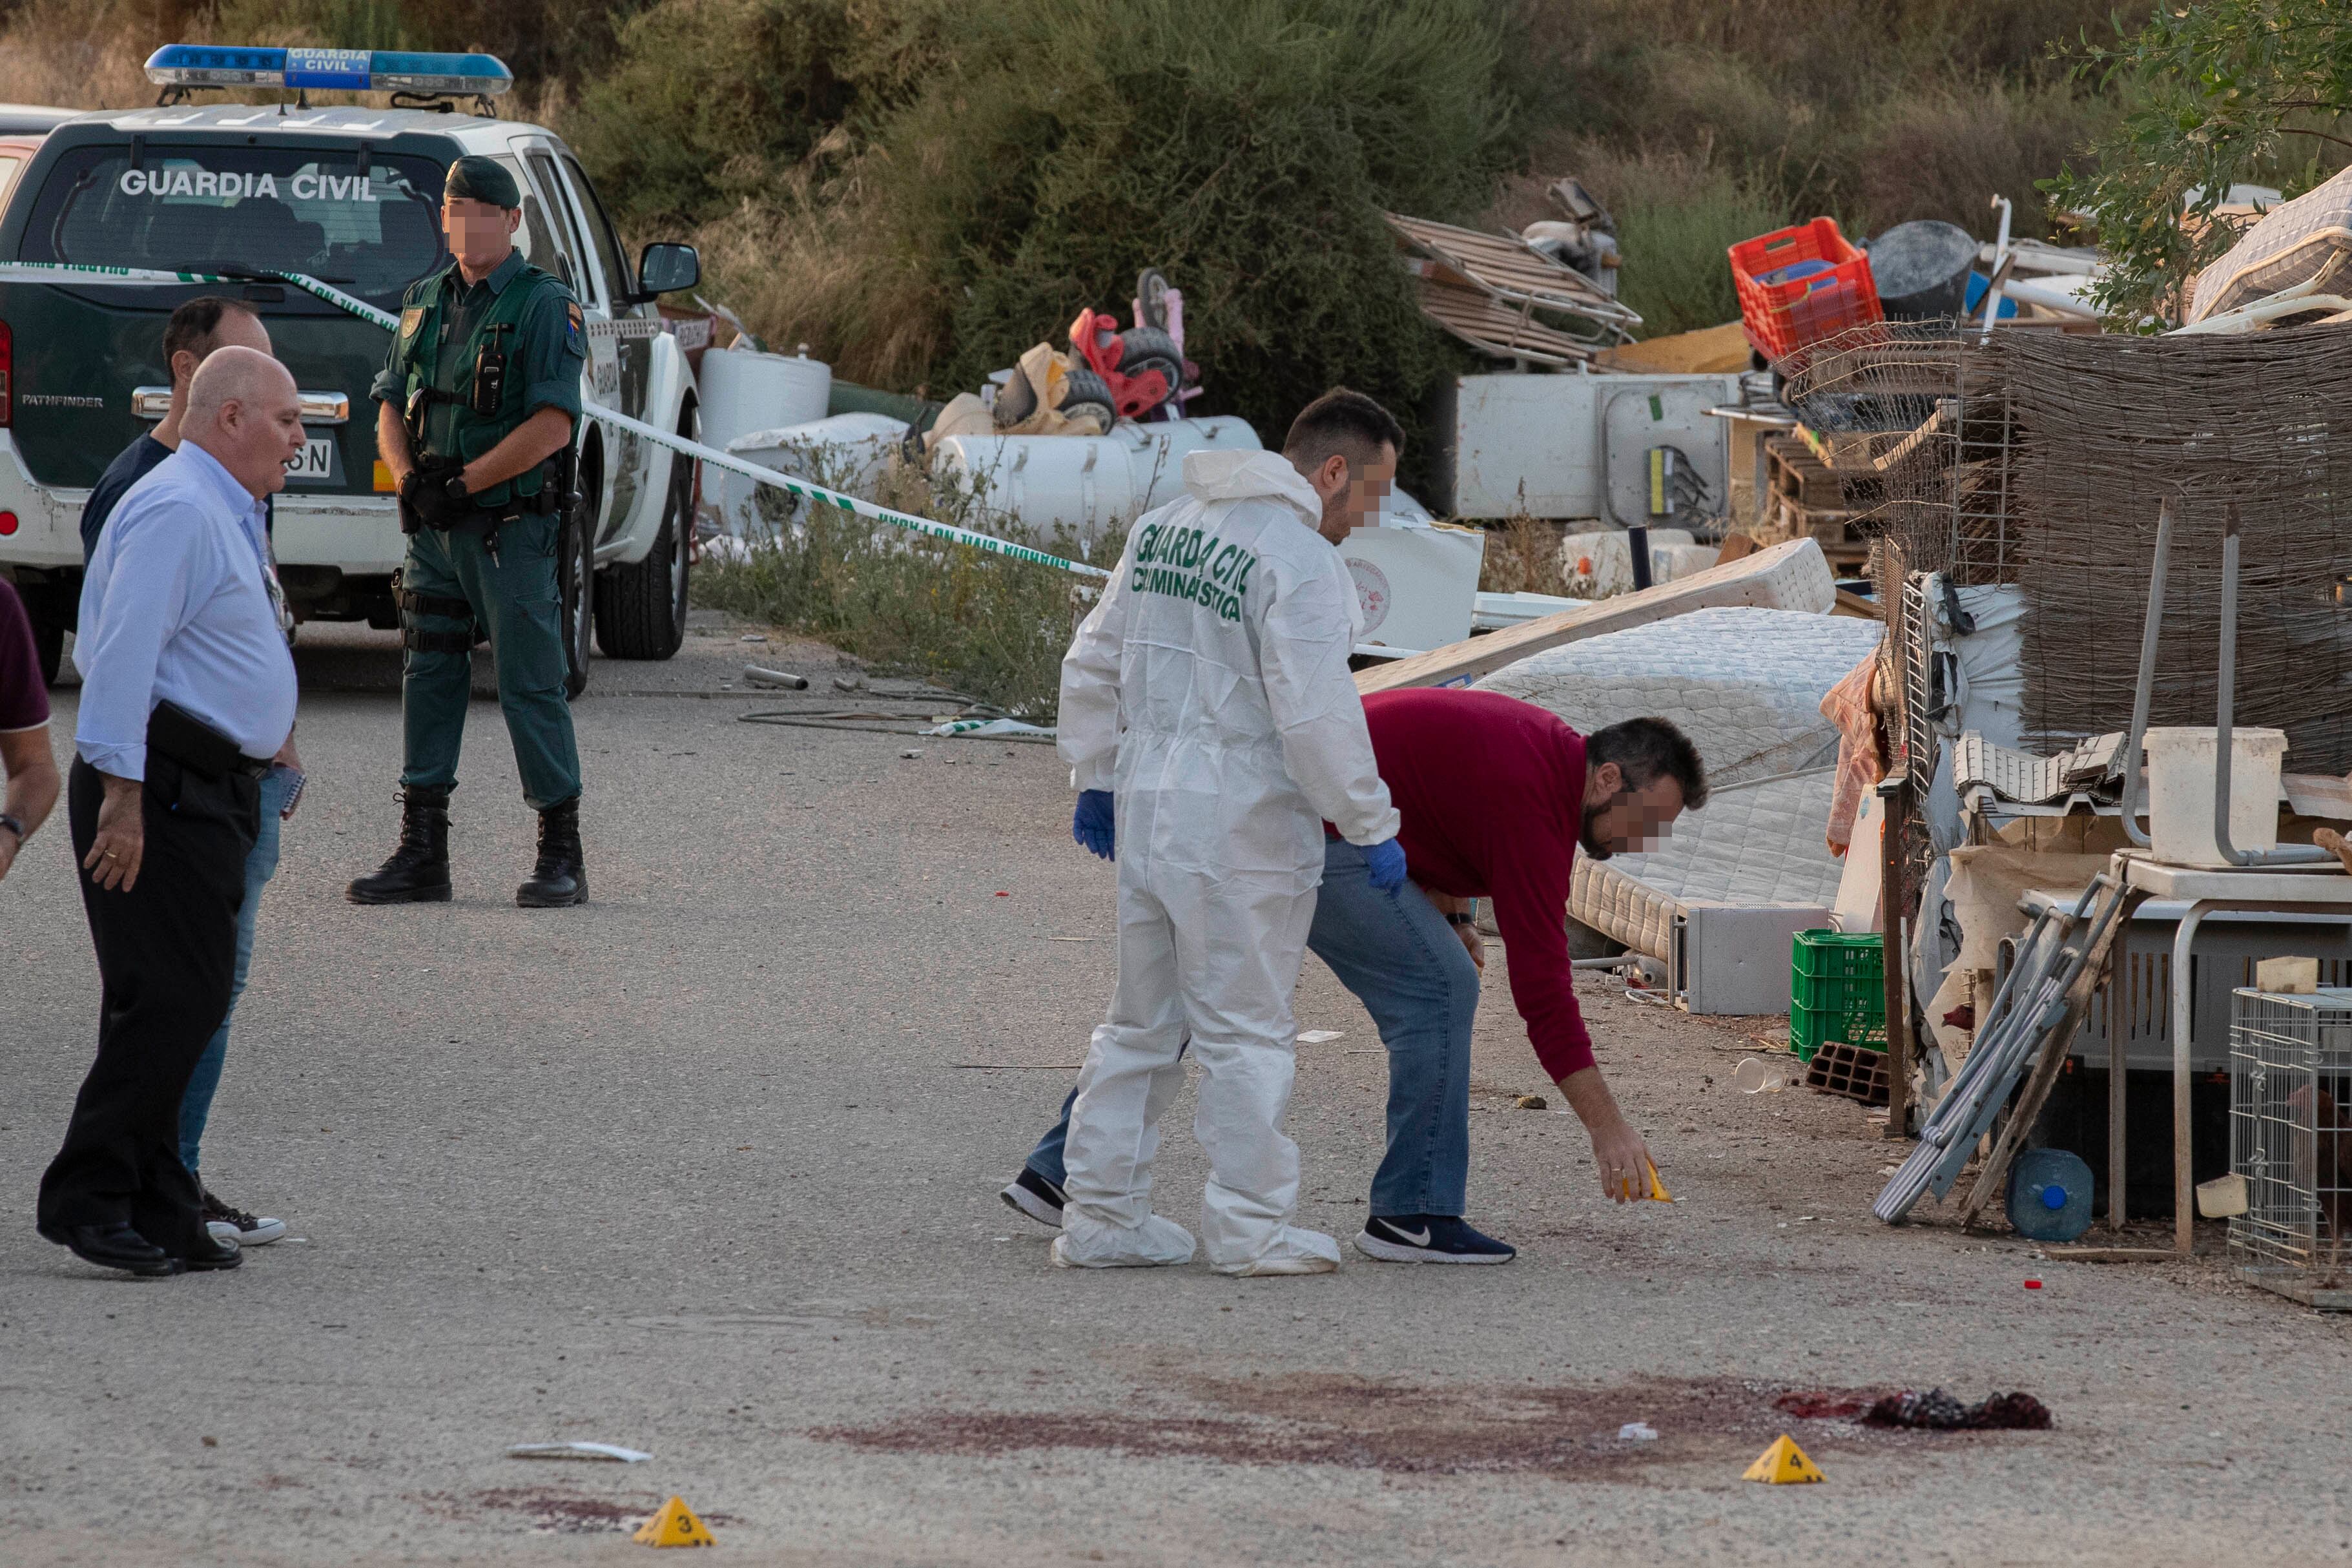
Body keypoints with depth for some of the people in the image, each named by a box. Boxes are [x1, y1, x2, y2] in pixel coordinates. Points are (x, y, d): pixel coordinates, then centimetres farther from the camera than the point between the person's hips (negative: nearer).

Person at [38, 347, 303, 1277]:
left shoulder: (226, 516, 20)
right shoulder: (176, 511, -13)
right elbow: (123, 655, -20)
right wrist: (122, 796, -25)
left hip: (210, 795, 10)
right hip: (163, 791, -10)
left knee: (190, 1006, 9)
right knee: (166, 1002, -13)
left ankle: (158, 1210, 12)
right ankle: (87, 1198, -10)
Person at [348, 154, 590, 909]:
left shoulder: (543, 306, -7)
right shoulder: (425, 302, 14)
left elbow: (552, 425, -15)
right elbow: (390, 408, 15)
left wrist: (461, 484, -16)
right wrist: (409, 478, -5)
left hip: (511, 527, -7)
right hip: (433, 528, 7)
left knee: (530, 684, -4)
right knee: (428, 678, 7)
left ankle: (562, 855, 2)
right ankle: (422, 854, 12)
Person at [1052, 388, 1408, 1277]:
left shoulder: (1165, 529, 11)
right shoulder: (1299, 563, -16)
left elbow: (1093, 665, 17)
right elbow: (1317, 718, -21)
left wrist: (1097, 780, 25)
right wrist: (1371, 828, -12)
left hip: (1145, 806, 8)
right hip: (1241, 825, -8)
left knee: (1143, 1025, 15)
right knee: (1246, 1032, 1)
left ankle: (1099, 1216, 17)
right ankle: (1250, 1227, 5)